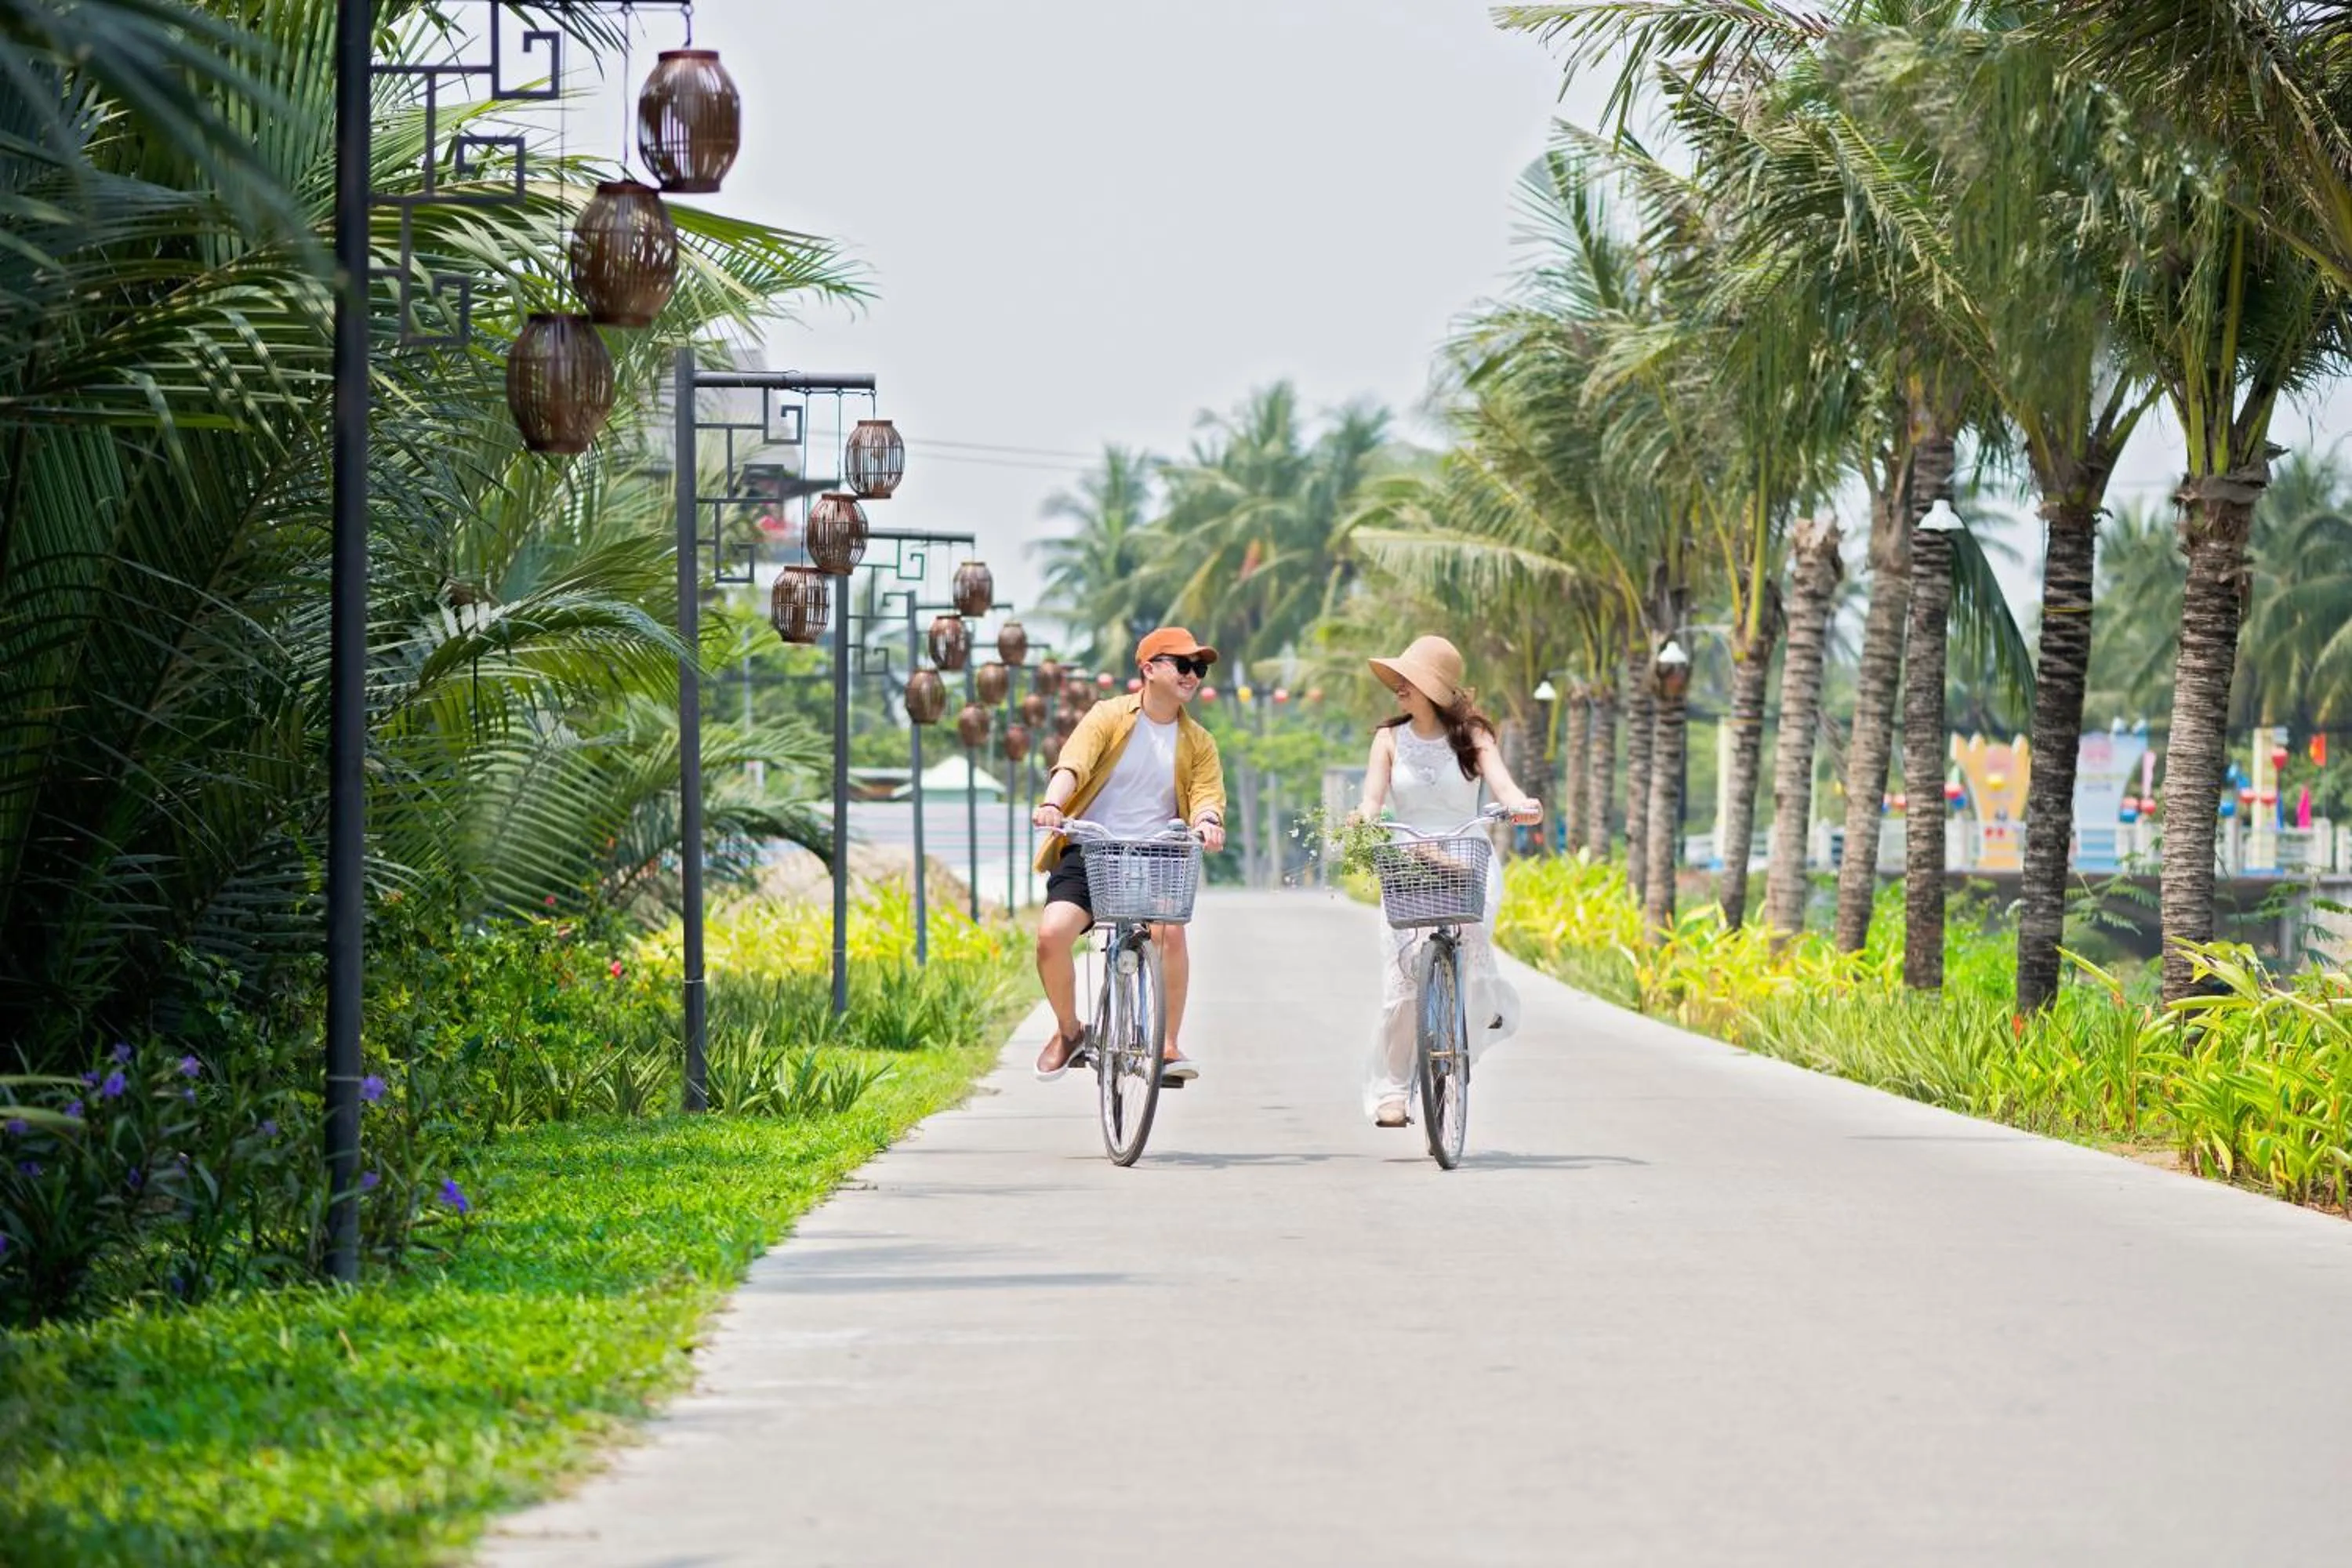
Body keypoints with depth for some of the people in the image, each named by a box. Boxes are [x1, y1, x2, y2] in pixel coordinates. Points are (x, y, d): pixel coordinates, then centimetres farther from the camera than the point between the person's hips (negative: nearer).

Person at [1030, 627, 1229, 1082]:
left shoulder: (1198, 742, 10)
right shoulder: (1109, 717, 0)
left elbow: (1207, 793, -2)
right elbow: (1073, 764, -15)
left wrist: (1207, 821, -28)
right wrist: (1052, 805, -36)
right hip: (1090, 852, -1)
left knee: (1170, 931, -29)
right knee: (1052, 933, -23)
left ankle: (1169, 1045, -14)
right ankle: (1069, 1030, 5)